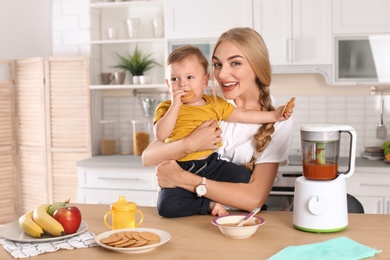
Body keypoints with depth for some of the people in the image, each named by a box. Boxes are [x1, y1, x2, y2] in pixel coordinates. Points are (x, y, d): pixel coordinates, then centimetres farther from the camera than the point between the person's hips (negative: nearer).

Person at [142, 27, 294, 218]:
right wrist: (189, 144, -25)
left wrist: (181, 178, -18)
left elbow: (255, 198, -17)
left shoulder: (278, 120, -6)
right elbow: (147, 157, -7)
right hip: (194, 216, 1)